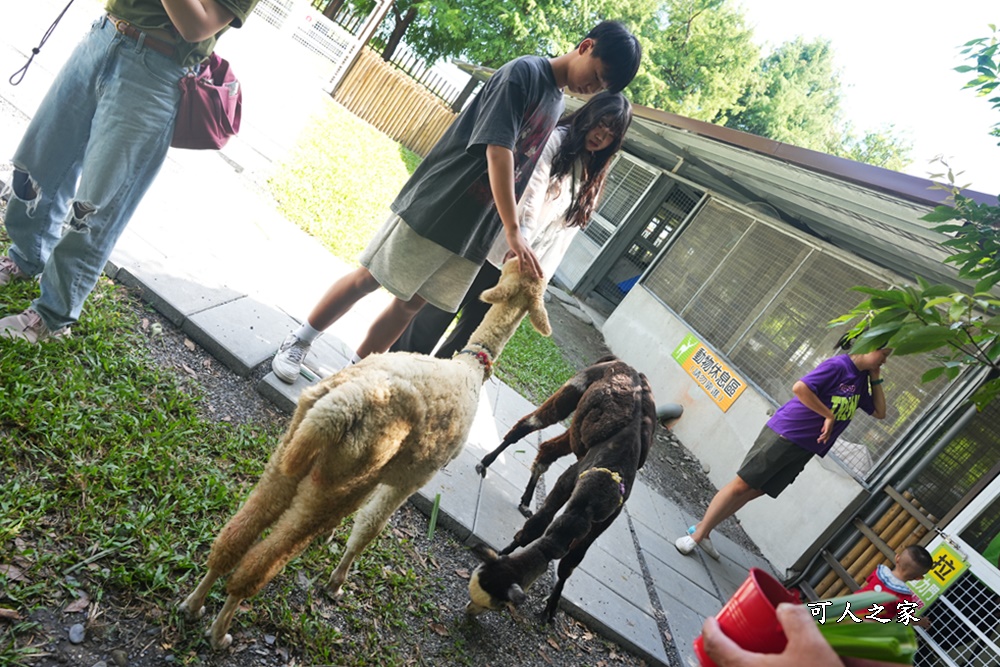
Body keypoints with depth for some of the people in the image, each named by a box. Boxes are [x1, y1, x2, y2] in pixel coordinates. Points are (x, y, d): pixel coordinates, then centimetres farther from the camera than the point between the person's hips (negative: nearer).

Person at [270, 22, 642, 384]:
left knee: (411, 304, 10)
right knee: (368, 279, 3)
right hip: (433, 210, -7)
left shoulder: (557, 106, 13)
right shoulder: (524, 72, -11)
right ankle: (298, 343, 21)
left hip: (472, 233, 7)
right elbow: (498, 148, -22)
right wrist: (513, 230, -27)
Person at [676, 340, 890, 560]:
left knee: (755, 491, 8)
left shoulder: (862, 379, 13)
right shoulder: (838, 365, -13)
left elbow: (879, 412, 20)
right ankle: (698, 532, 6)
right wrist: (829, 416, -17)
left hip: (805, 449, 8)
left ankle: (703, 529, 16)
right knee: (742, 485, -4)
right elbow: (799, 387, -24)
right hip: (784, 434, -8)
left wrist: (876, 379, 9)